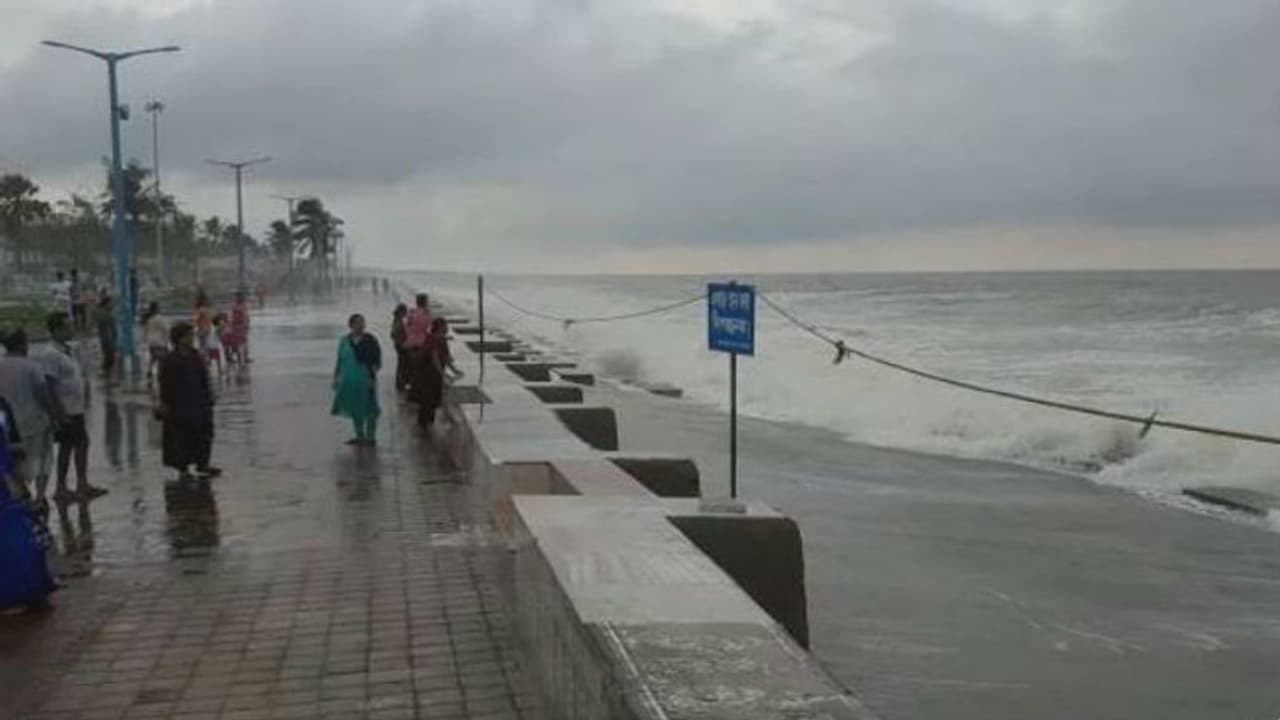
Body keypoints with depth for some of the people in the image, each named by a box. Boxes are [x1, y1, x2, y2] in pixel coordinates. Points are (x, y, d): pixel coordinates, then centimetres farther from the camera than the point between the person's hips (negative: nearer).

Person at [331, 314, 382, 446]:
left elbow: (377, 362, -8)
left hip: (365, 380, -4)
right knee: (354, 409, 14)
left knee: (368, 409, 1)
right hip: (349, 381, 5)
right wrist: (336, 377, 10)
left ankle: (371, 437, 12)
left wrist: (372, 377, -16)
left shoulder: (370, 340, -6)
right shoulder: (344, 341, 5)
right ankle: (359, 436, 27)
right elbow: (339, 361, 12)